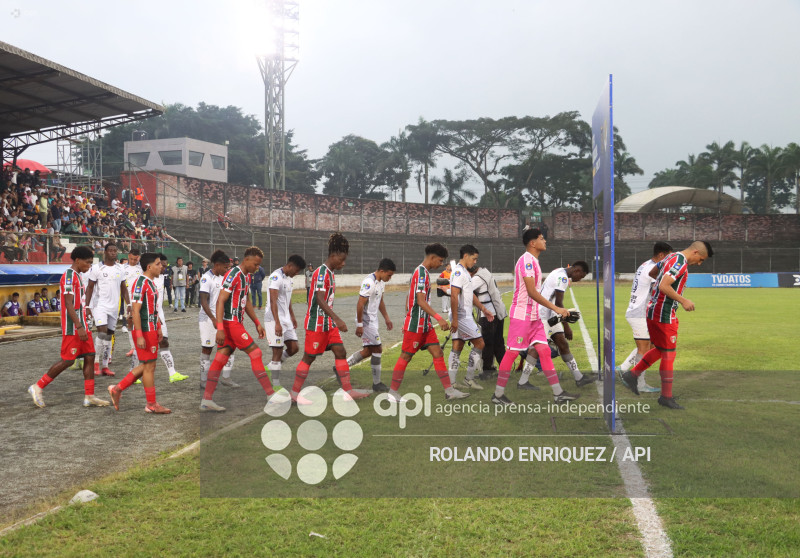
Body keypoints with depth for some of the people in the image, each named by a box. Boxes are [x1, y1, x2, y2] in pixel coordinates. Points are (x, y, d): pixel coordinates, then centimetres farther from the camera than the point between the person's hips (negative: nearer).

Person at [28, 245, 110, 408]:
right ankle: (38, 387, 11)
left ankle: (89, 396, 6)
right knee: (68, 360, -4)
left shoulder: (77, 276, 16)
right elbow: (68, 304, -21)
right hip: (73, 328, -9)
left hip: (82, 326, 9)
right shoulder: (69, 276, -14)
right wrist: (79, 327, -25)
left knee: (89, 357, 4)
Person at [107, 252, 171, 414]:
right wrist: (139, 336, -22)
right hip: (144, 331, -10)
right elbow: (135, 311, -21)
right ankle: (151, 405, 10)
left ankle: (117, 389, 23)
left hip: (151, 330, 10)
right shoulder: (140, 283, -17)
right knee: (149, 367, 0)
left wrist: (158, 328, 21)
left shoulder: (151, 282, 14)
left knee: (146, 366, 15)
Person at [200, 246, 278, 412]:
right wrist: (220, 328, -24)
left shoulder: (246, 276, 15)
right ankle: (272, 395, -1)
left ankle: (206, 400, 6)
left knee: (221, 358, 6)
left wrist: (257, 323, 22)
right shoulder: (233, 275, -15)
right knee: (255, 353, -6)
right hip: (230, 322, -9)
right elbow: (220, 301, -19)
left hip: (236, 322, 9)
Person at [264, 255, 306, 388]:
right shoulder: (276, 277, -17)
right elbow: (273, 301, -24)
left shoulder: (288, 278, 13)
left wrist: (292, 317, 25)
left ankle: (270, 368, 25)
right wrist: (277, 323, -29)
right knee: (278, 351, -6)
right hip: (274, 320, -9)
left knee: (293, 348, 6)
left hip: (286, 319, 9)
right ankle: (276, 386, 2)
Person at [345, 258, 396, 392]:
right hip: (366, 321, -10)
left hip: (373, 320, 10)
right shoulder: (369, 282, -22)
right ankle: (376, 383, 7)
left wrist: (386, 318, 21)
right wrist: (359, 325, -22)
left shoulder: (381, 282, 9)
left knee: (369, 351, 14)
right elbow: (360, 304, -23)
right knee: (377, 349, -4)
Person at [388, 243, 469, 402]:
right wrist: (439, 318, -29)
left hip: (425, 324, 10)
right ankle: (393, 392, 10)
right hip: (415, 324, -10)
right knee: (406, 356, 0)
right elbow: (421, 301, -24)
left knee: (438, 354, 5)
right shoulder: (421, 273, -16)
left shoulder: (423, 272, 15)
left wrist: (407, 320, 24)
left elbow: (409, 298, 20)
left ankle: (449, 390, 6)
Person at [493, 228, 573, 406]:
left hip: (534, 316, 9)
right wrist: (556, 308, -22)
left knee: (545, 351, 5)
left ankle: (558, 393, 7)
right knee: (512, 353, -3)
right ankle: (498, 395, 6)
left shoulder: (533, 261, 15)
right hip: (521, 315, -9)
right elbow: (531, 291, -22)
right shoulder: (526, 260, -16)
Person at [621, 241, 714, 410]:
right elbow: (663, 286, -27)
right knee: (668, 354, 0)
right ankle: (666, 396, 7)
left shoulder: (671, 257, 12)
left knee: (660, 349, 20)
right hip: (664, 314, -10)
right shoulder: (680, 263, -18)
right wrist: (683, 300, -20)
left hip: (653, 310, 10)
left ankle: (632, 375, 19)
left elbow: (652, 272, 26)